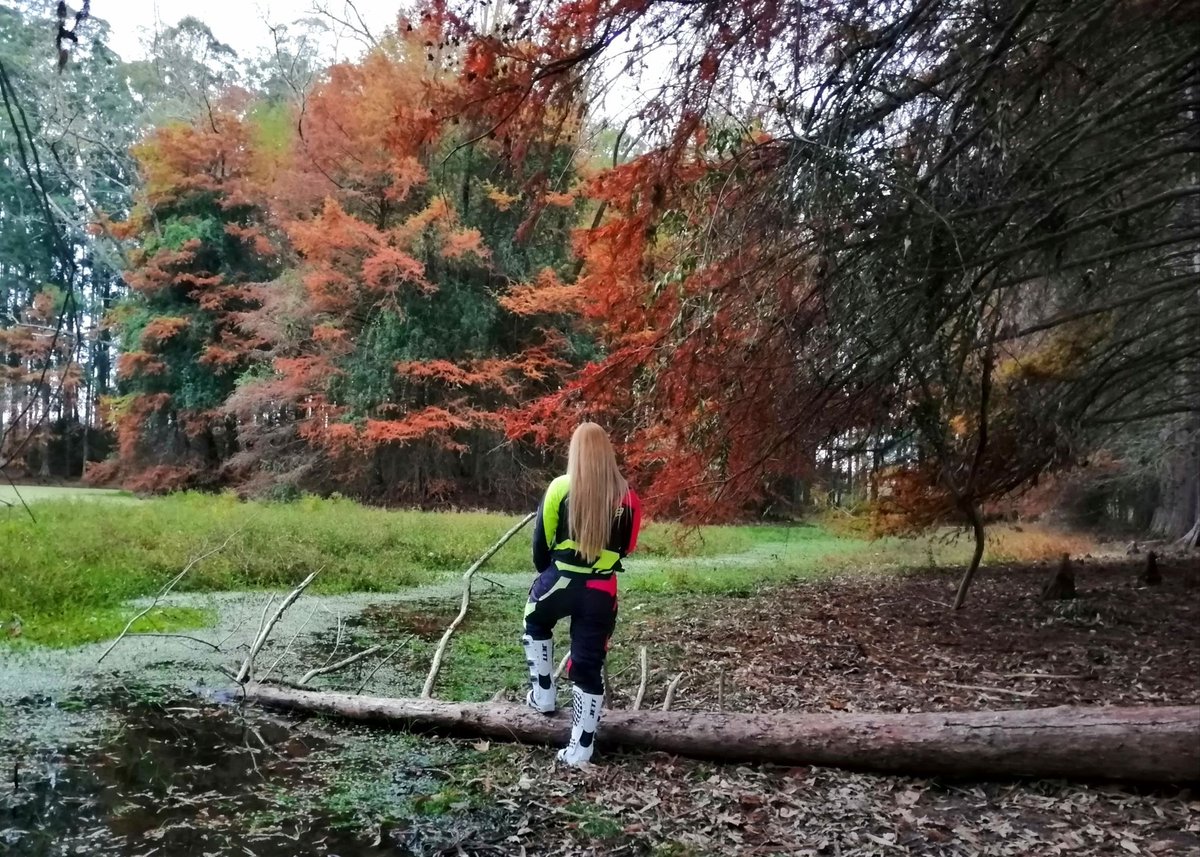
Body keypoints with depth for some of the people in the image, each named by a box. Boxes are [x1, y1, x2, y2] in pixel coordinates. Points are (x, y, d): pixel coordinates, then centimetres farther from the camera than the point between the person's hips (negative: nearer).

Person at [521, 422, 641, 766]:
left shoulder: (561, 487, -7)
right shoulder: (627, 496, -1)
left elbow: (541, 540, 1)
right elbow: (626, 547, 10)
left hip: (559, 580, -1)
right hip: (602, 591, 1)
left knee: (536, 624, 32)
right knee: (589, 665, 8)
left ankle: (543, 695, 31)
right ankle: (580, 748, 12)